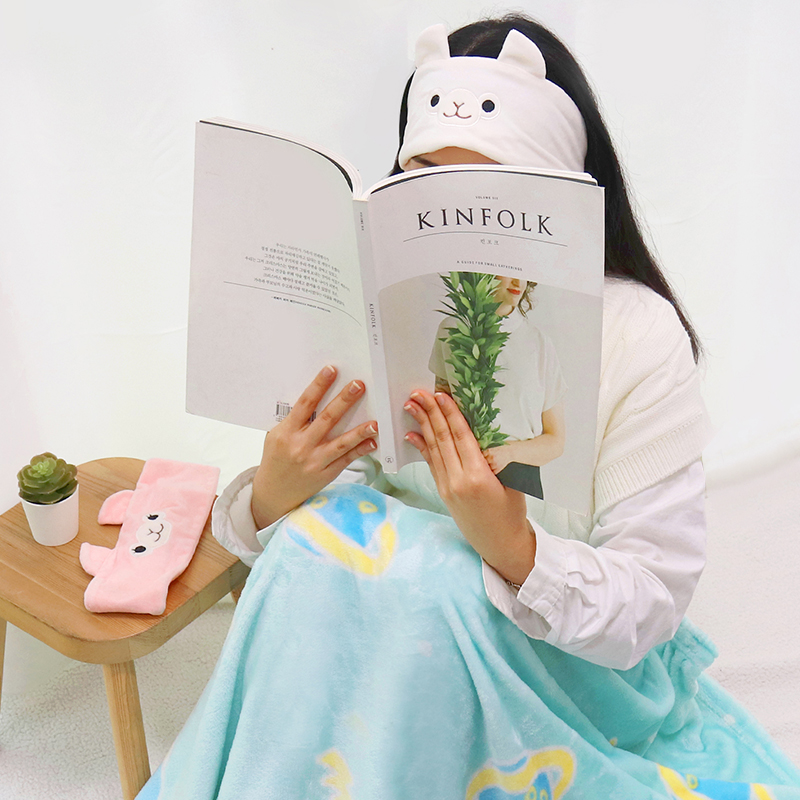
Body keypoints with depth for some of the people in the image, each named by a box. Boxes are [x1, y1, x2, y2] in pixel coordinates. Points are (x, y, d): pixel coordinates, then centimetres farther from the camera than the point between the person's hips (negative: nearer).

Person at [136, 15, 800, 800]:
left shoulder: (639, 334, -17)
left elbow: (652, 605, -16)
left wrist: (512, 548, -35)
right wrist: (269, 501, -26)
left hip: (575, 665, -3)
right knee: (318, 530, -27)